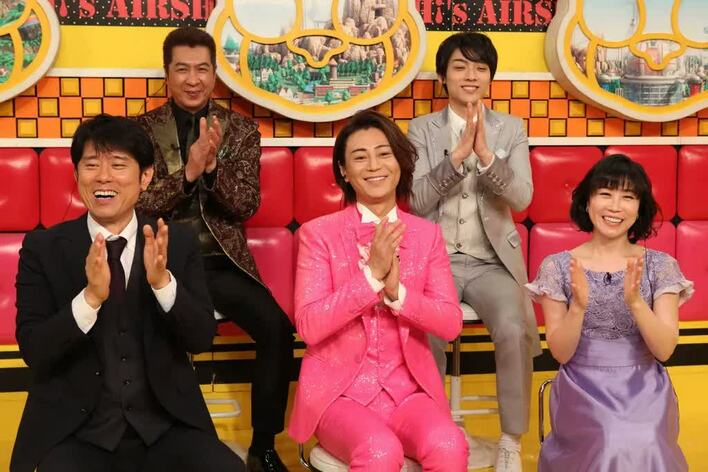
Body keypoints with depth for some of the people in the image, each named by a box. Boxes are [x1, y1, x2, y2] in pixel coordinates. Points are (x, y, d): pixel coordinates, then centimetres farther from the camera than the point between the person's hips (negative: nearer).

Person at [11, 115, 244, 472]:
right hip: (74, 430, -1)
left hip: (166, 424, 1)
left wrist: (162, 281, -19)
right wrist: (90, 297, -23)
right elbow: (33, 351, -6)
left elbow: (202, 339, -2)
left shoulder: (180, 242, 3)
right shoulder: (42, 247, 0)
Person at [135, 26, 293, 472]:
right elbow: (138, 205, -5)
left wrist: (213, 166, -19)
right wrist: (188, 172, -20)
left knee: (278, 330, -22)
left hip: (222, 261, 1)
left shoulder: (241, 129, 7)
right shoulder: (143, 129, 4)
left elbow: (247, 206, 0)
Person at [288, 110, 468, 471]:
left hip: (407, 388, 2)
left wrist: (397, 292, -17)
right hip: (339, 390, -2)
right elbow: (309, 326, -12)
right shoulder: (318, 233, -3)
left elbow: (451, 324, 0)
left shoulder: (426, 234, 6)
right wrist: (372, 275, -21)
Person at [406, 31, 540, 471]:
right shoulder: (421, 129, 5)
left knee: (515, 330, -28)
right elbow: (418, 200, -6)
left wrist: (485, 153, -21)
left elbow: (521, 198, -6)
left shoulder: (511, 129, 6)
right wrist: (459, 152, -19)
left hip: (492, 262, 1)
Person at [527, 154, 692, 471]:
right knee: (615, 445, -29)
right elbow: (561, 353, -4)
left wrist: (635, 301, -22)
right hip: (583, 387, -1)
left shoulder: (660, 265, 1)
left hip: (644, 387, 1)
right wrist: (579, 305, -22)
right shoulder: (557, 267, -1)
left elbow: (665, 350, -6)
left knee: (643, 445, -28)